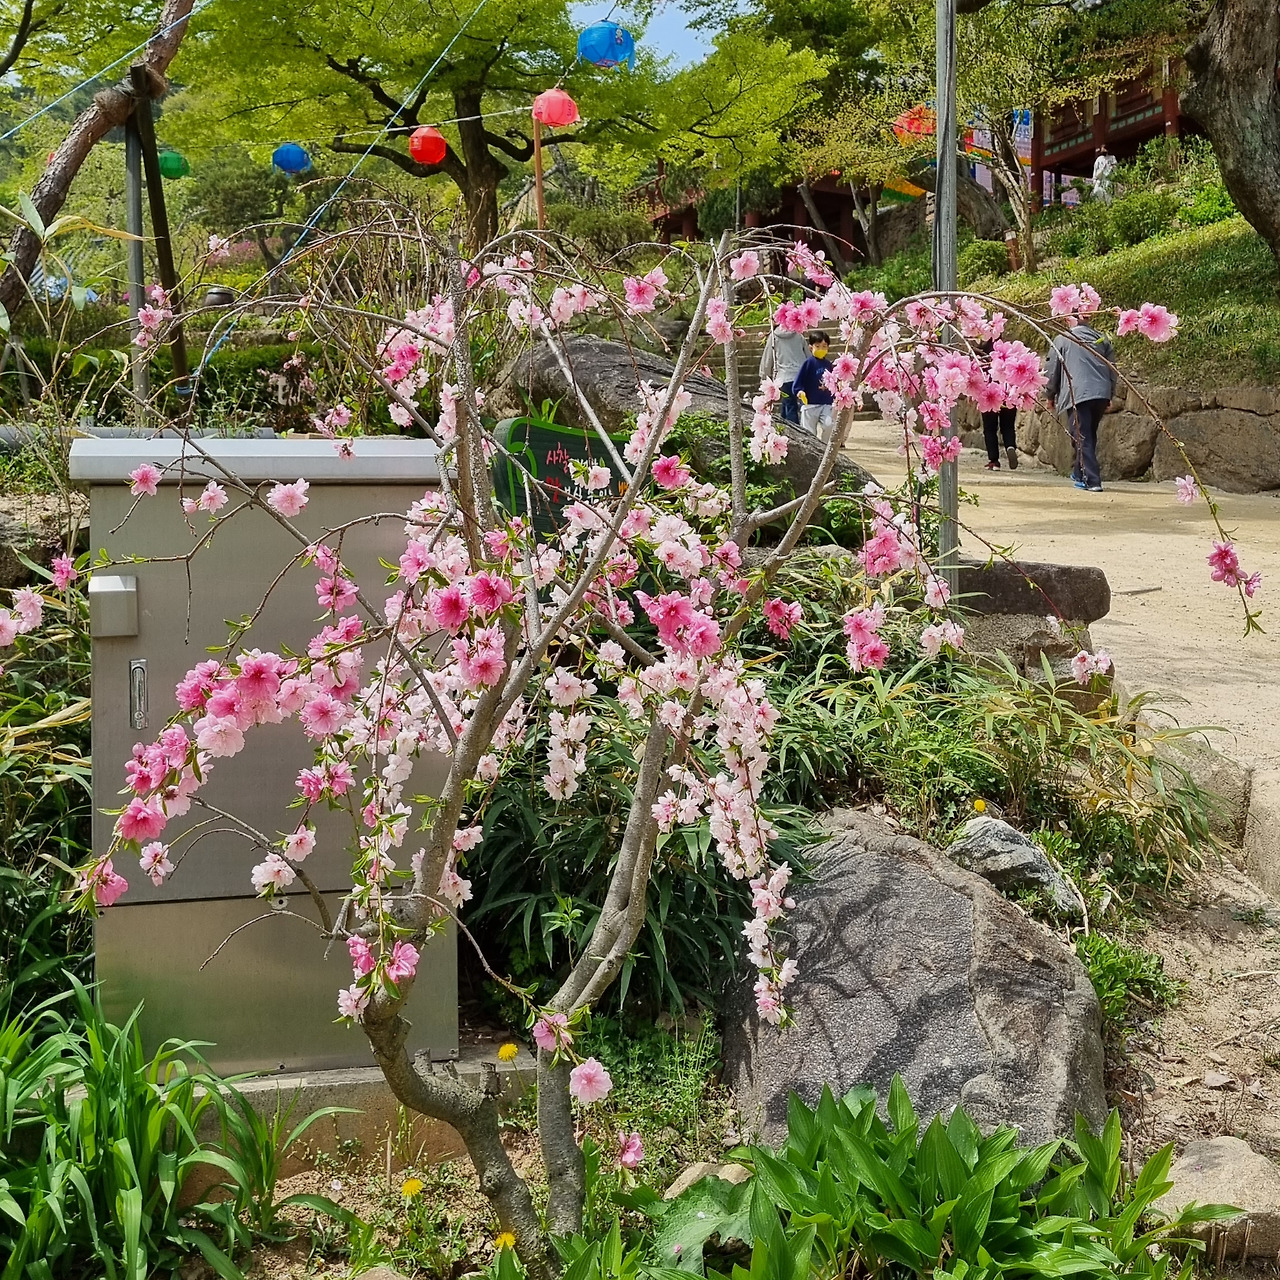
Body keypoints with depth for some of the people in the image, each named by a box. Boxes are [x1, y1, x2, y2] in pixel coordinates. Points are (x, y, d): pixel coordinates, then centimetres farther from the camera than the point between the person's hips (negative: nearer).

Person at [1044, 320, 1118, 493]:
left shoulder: (1061, 339, 6)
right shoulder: (1103, 340, 15)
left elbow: (1052, 370, 8)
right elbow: (1112, 369, 17)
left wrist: (1050, 395, 21)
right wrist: (1109, 396, 26)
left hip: (1076, 394, -4)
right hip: (1101, 394, 4)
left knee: (1082, 439, -6)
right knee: (1089, 436, 18)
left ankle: (1093, 480, -14)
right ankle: (1080, 474, 29)